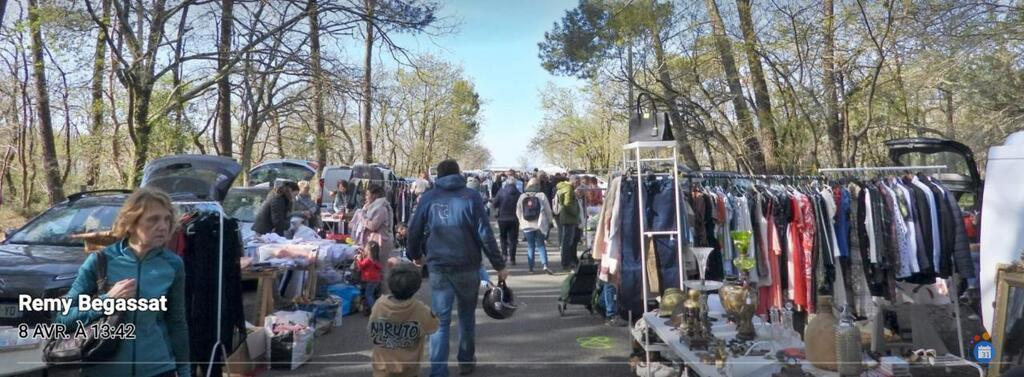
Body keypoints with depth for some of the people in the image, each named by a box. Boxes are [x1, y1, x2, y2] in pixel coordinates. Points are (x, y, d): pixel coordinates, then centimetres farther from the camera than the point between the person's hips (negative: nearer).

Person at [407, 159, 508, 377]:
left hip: (437, 266, 1)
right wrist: (499, 265, -4)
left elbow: (414, 230, 6)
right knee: (467, 314, 18)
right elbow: (485, 234, -9)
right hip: (467, 266, -1)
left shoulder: (428, 198, 2)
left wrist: (415, 255, 25)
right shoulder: (471, 196, -5)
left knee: (440, 319, 5)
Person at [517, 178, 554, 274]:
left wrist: (521, 222, 19)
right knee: (540, 245, 7)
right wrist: (549, 222, 11)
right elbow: (548, 210, -3)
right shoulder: (541, 195, -7)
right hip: (539, 225, -2)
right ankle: (544, 265, -10)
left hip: (527, 225, 2)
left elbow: (518, 212, 6)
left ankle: (531, 268, 11)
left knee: (530, 246, 11)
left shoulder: (522, 196, 1)